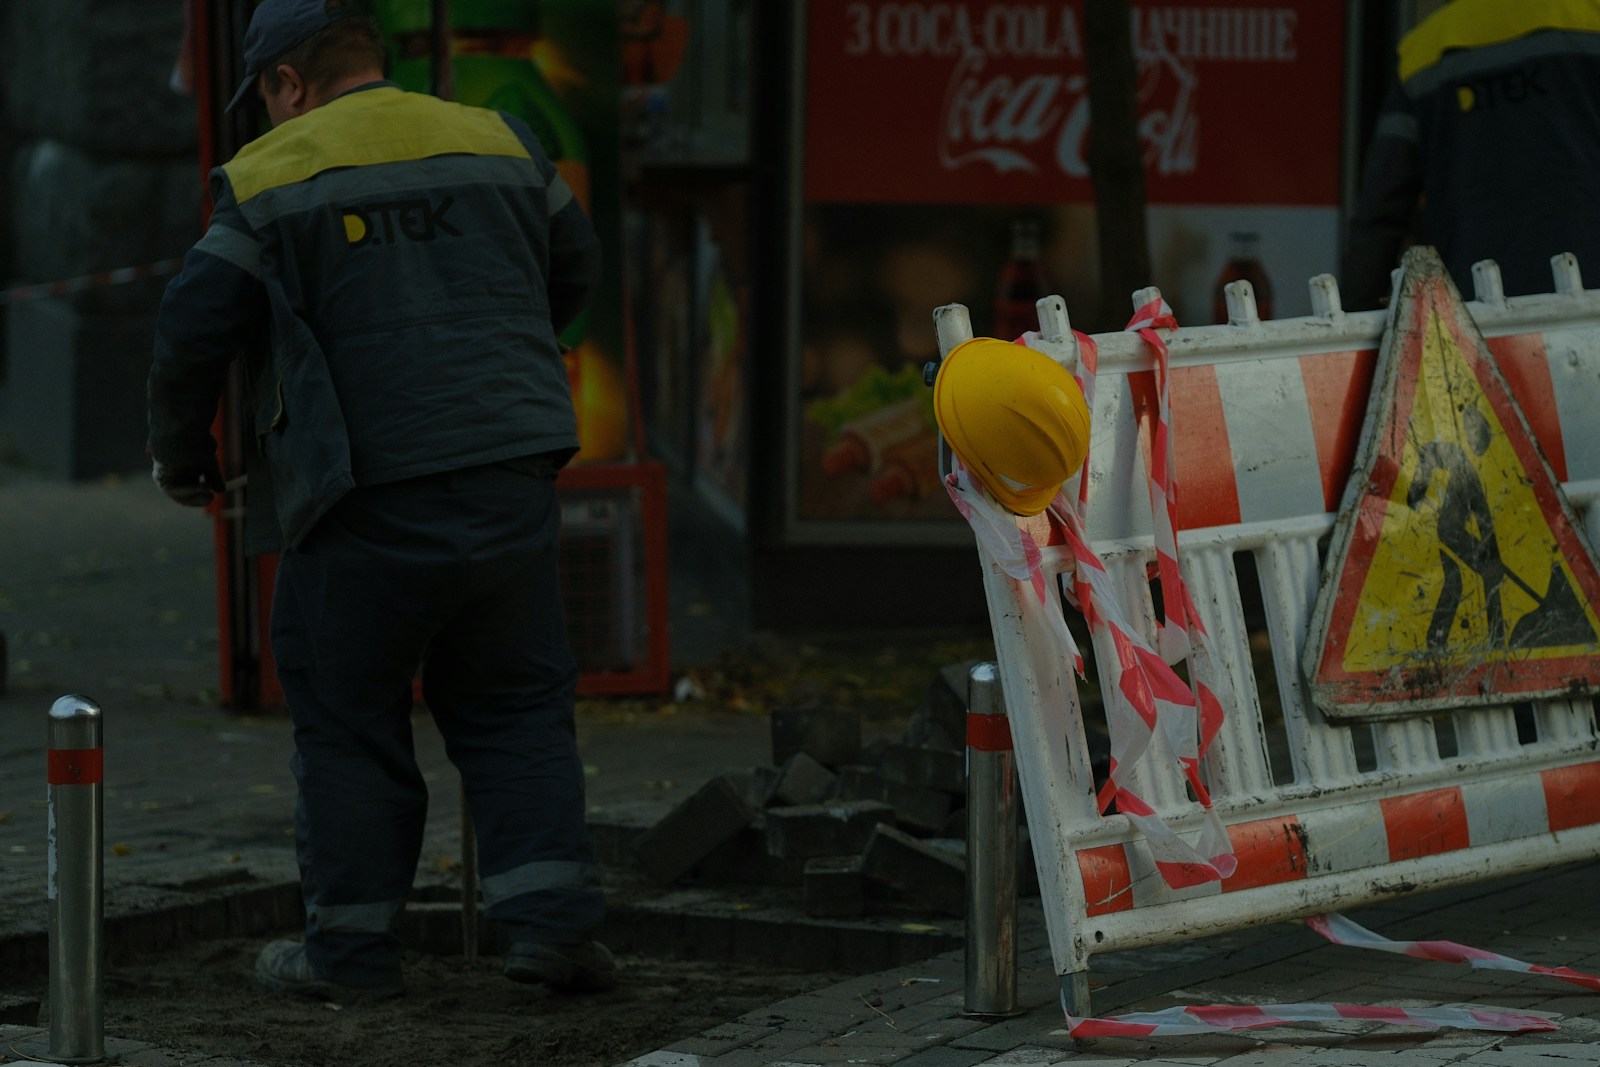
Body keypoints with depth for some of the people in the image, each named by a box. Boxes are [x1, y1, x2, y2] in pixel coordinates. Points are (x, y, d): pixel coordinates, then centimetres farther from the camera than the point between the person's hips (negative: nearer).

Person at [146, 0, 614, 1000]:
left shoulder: (273, 177, -1)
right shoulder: (499, 142, 10)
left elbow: (192, 335, -2)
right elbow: (576, 271, 22)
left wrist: (181, 457, 15)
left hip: (372, 494, -4)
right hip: (512, 474, 4)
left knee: (349, 719, 8)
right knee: (516, 704, 13)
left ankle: (352, 943, 10)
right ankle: (553, 913, 2)